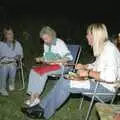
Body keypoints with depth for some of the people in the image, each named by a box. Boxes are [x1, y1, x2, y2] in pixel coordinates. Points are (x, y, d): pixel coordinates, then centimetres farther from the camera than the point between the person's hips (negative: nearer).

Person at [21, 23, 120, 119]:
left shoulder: (109, 49, -19)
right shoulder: (101, 47, 11)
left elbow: (110, 77, -29)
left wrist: (88, 73, -21)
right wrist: (84, 66, 8)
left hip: (106, 89, -9)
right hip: (98, 83, 9)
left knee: (65, 84, -16)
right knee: (64, 80, -1)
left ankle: (44, 112, 0)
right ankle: (43, 107, -1)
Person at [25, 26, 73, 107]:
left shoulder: (60, 43, -9)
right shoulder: (46, 45, 12)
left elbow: (69, 57, -14)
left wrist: (55, 61, -22)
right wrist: (40, 59, 2)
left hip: (59, 66, -7)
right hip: (49, 65, 7)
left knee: (42, 72, -31)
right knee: (33, 70, -21)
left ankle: (35, 97, -22)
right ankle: (33, 96, -26)